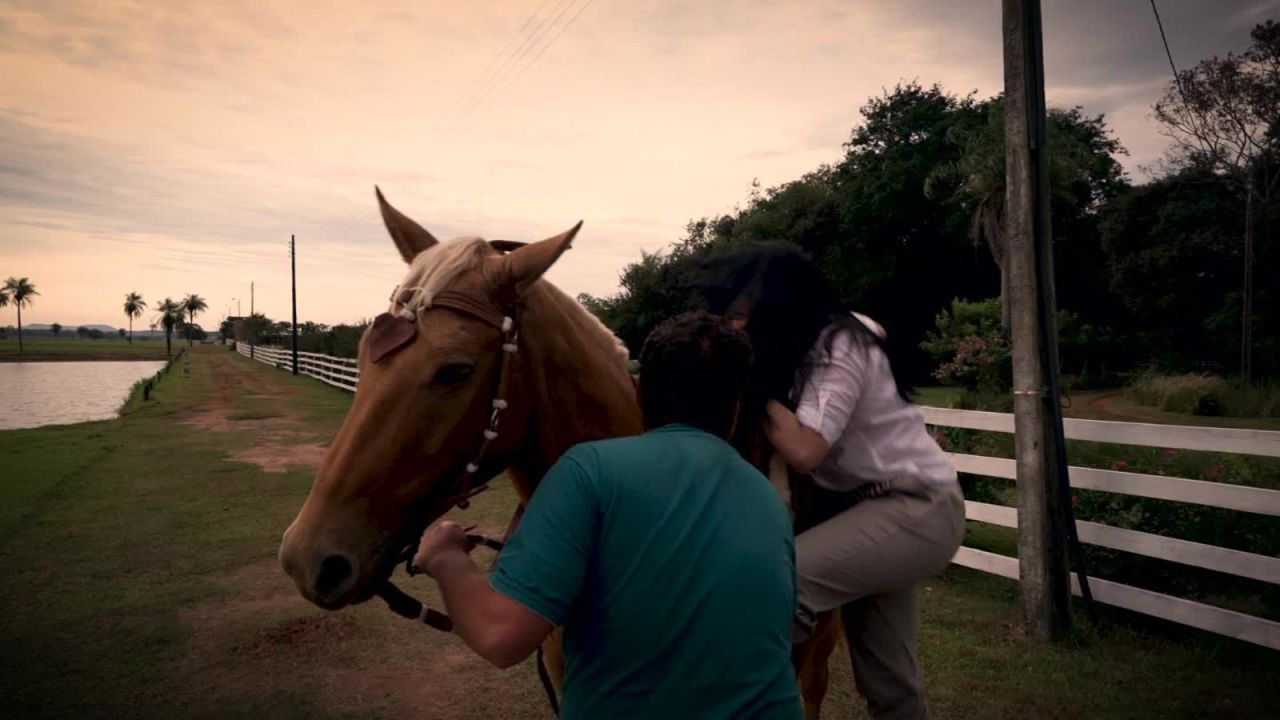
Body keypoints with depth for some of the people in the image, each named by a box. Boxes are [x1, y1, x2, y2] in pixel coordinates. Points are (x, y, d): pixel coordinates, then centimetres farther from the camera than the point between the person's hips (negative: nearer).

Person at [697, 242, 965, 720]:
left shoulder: (839, 349, -22)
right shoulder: (823, 337, 3)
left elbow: (803, 452, -29)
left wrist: (755, 382, -21)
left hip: (917, 510, -9)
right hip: (856, 502, 9)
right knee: (889, 681, 14)